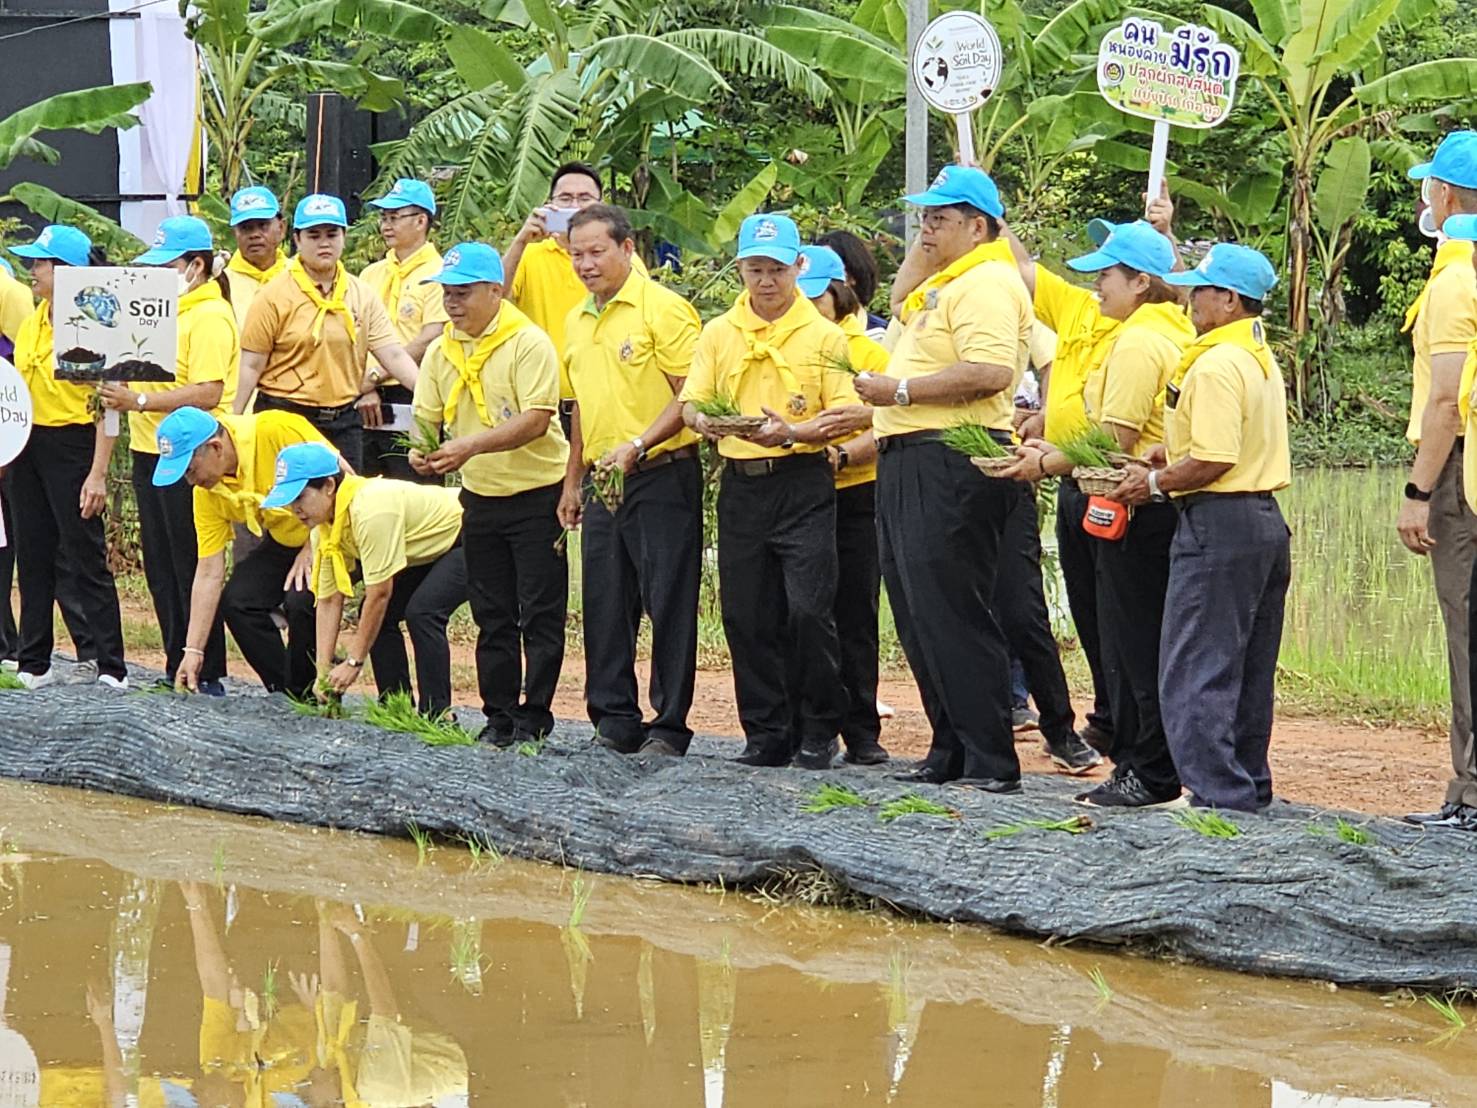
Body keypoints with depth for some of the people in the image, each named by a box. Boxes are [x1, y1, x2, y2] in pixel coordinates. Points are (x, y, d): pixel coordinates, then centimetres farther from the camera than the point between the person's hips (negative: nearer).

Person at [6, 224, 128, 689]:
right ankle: (33, 663, 19)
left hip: (71, 446, -8)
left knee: (86, 559, -5)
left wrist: (98, 474, -20)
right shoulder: (32, 322, 9)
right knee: (33, 555, 11)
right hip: (28, 445, 8)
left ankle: (112, 668, -1)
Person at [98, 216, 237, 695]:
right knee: (160, 569, 11)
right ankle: (177, 669, 18)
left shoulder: (210, 316, -13)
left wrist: (139, 401, -25)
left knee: (193, 571, -4)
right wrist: (116, 386, 5)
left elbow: (207, 393, -22)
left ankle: (206, 677, 1)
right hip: (151, 454, 10)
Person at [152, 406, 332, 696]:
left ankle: (306, 696, -9)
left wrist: (313, 549, -22)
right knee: (236, 601, -12)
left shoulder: (276, 430, -31)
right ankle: (285, 695, 1)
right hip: (283, 540, 6)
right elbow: (208, 573, -7)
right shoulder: (208, 493, -11)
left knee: (301, 600, -29)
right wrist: (193, 650, -10)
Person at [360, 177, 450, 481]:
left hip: (411, 401, -7)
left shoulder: (437, 274, -6)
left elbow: (430, 341, -14)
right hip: (370, 400, 7)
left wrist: (376, 374, -13)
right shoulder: (372, 274, 17)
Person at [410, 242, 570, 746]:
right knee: (492, 616, 10)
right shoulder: (441, 352, 6)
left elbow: (536, 420, -22)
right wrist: (422, 451, -16)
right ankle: (498, 715, 16)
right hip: (480, 497, 6)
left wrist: (472, 446, -31)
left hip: (536, 495, -6)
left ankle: (534, 717, 2)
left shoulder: (529, 343, -14)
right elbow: (426, 417, 7)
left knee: (540, 613, -3)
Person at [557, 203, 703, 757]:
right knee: (604, 603, 8)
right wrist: (573, 482, 20)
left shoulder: (663, 308, -8)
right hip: (603, 483, 7)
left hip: (662, 477, -7)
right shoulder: (577, 322, 15)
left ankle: (669, 725, 0)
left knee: (667, 602, -4)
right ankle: (614, 719, 15)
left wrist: (637, 446, -21)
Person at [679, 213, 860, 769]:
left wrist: (790, 432, -21)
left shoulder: (823, 336, 1)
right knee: (747, 616, 4)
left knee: (808, 609, -11)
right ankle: (766, 733, 14)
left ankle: (819, 729, 3)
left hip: (803, 482, -3)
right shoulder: (718, 334, 10)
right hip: (740, 485, 4)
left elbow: (844, 416, -4)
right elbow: (690, 405, 5)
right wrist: (710, 423, -18)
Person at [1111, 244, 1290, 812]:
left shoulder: (1217, 365, -16)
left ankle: (1219, 793, -11)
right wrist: (1157, 466, 15)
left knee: (1194, 673, -7)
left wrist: (1155, 483, -8)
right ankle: (1249, 784, 20)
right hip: (1265, 519, 10)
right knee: (1247, 670, 15)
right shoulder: (1262, 360, 16)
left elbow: (1214, 459, -22)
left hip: (1218, 522, -10)